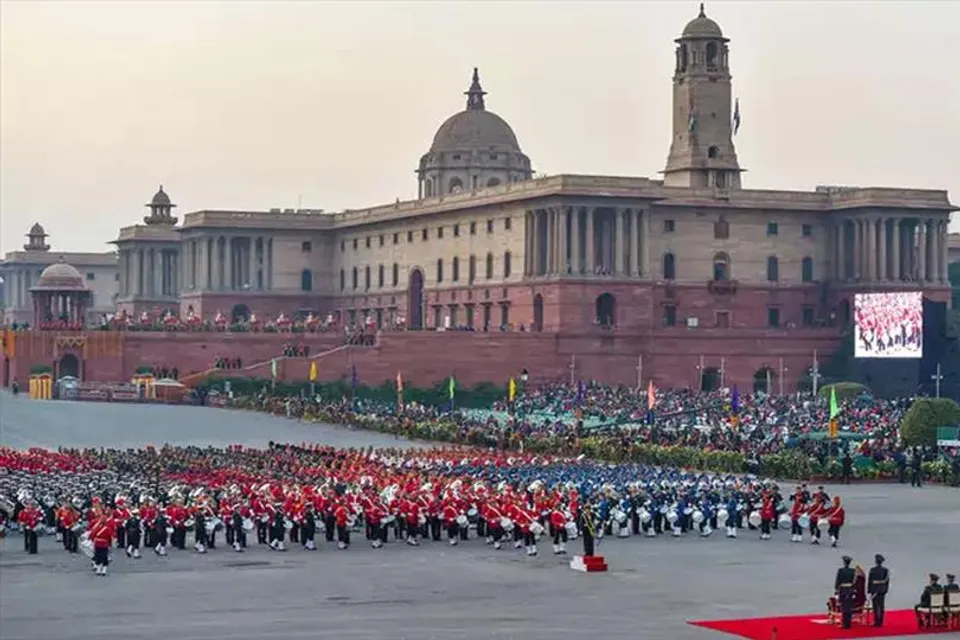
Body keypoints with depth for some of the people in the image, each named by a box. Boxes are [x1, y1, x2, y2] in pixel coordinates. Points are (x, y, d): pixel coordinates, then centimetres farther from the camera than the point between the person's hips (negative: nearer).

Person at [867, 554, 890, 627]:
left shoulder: (872, 569, -9)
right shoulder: (886, 570, -1)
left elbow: (869, 580, -6)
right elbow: (887, 580, 2)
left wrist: (869, 590, 1)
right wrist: (886, 589, 11)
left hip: (874, 590, -3)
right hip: (882, 590, 3)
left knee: (875, 606, 0)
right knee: (881, 606, 6)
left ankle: (877, 622, -2)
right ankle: (880, 622, 7)